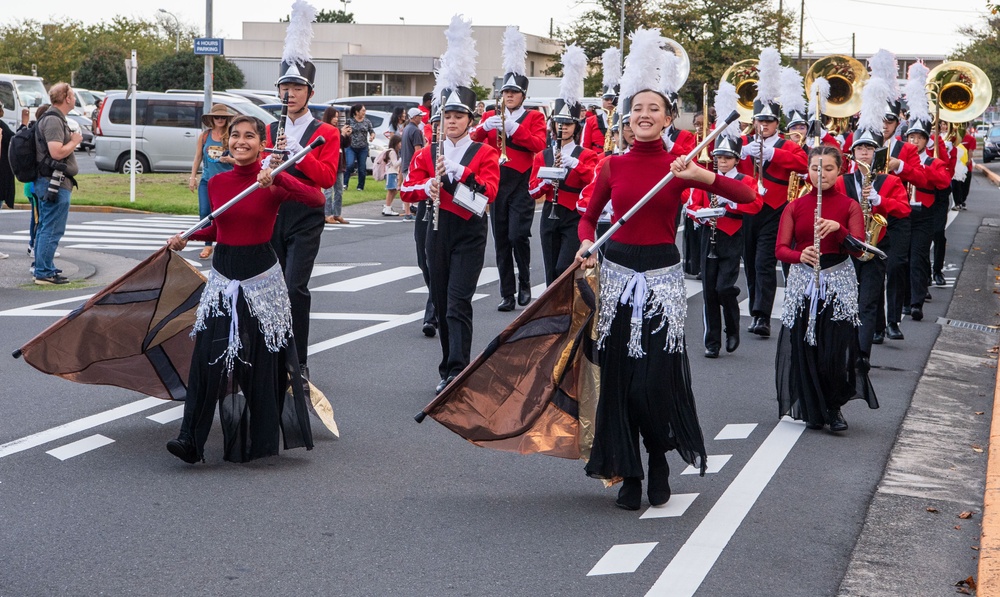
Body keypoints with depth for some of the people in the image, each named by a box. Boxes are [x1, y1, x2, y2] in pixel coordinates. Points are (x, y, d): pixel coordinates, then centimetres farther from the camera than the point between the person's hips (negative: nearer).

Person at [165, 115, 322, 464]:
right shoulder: (217, 183, 5)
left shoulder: (272, 184, -7)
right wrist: (187, 237, 7)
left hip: (261, 277, -3)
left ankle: (260, 439, 18)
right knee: (208, 356, -5)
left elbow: (317, 199, -25)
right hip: (223, 276, 3)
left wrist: (277, 177, -32)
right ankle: (191, 440, -5)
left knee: (261, 361, 5)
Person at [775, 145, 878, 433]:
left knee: (836, 351, -9)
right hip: (802, 282, 2)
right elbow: (780, 249, -2)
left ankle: (834, 407, 12)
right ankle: (812, 410, 16)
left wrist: (838, 229, -25)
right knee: (805, 348, 0)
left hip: (839, 282, -1)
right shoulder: (795, 207, 6)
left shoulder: (849, 206, 3)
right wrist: (801, 255, -23)